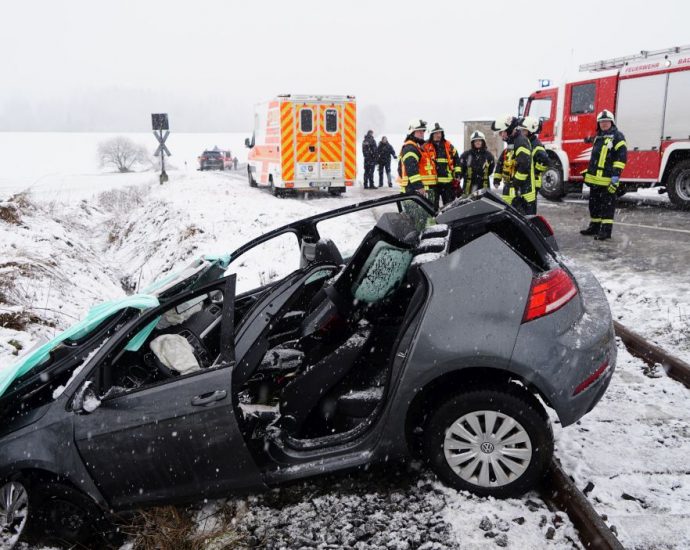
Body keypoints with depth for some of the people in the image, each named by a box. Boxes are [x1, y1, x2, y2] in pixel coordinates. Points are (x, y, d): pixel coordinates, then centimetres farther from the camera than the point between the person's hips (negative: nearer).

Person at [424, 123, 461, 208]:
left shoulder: (449, 146, 11)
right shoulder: (426, 147, 1)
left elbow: (456, 159, 18)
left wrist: (457, 172, 10)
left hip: (448, 181, 3)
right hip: (432, 181, -3)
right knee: (433, 206, -2)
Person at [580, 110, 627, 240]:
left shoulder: (617, 136, -6)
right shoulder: (598, 137, 19)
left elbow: (621, 156, -13)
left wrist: (616, 175, -20)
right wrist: (588, 173, 24)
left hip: (608, 179, -8)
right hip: (595, 178, 8)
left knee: (607, 205, -3)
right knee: (594, 203, 14)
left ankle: (606, 230, -1)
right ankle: (594, 226, 25)